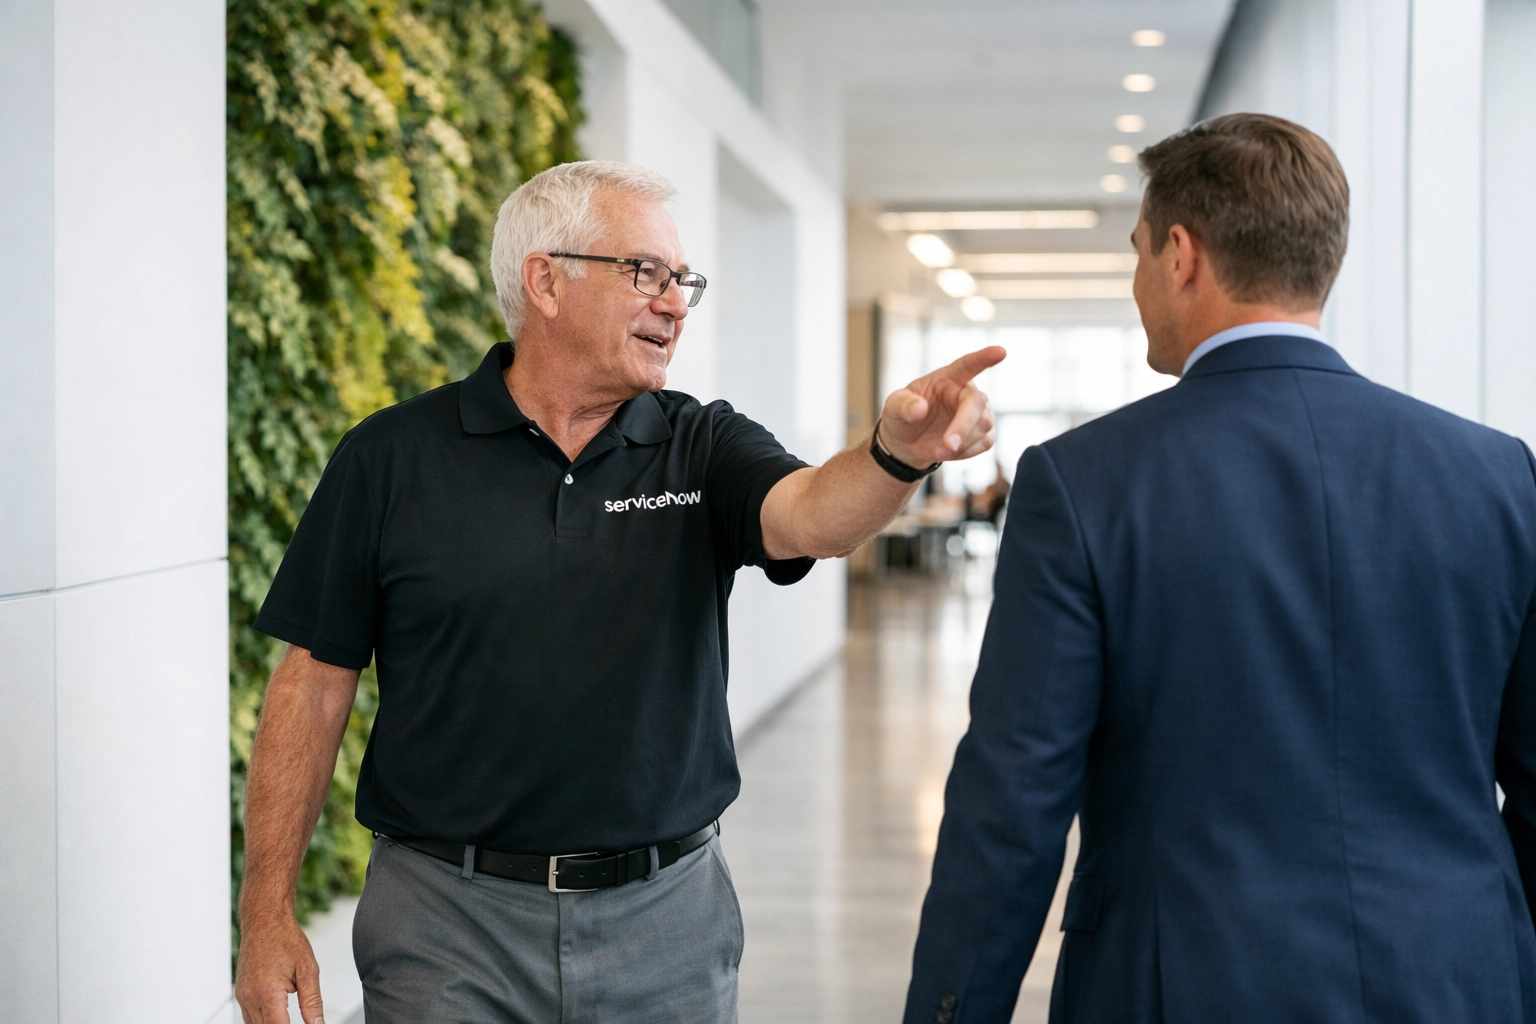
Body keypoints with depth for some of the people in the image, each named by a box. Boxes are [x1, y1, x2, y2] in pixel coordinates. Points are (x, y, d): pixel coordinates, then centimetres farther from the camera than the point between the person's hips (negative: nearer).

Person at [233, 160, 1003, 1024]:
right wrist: (269, 912, -6)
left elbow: (816, 518, -19)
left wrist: (896, 454, -42)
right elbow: (315, 683, -2)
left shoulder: (702, 448, 2)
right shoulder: (394, 457, -3)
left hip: (669, 920, 2)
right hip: (451, 923, -2)